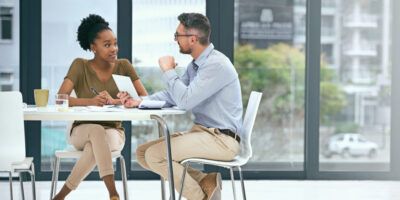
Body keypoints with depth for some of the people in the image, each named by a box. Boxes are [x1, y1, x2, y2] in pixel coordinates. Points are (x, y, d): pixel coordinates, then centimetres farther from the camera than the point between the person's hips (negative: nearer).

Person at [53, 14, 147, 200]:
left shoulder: (123, 66, -1)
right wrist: (90, 101, -36)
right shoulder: (80, 66, -6)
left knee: (96, 146, -37)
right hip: (83, 131, -1)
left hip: (114, 131, 1)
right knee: (97, 130, -38)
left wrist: (115, 101, -30)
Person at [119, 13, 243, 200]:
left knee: (155, 154, -19)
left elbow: (185, 101, -25)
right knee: (143, 153, 3)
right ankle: (205, 181, 1)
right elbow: (174, 95, 14)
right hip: (201, 132, 10)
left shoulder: (216, 64, -20)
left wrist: (168, 71, -11)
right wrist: (139, 102, 0)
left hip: (221, 140, -10)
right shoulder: (195, 64, 12)